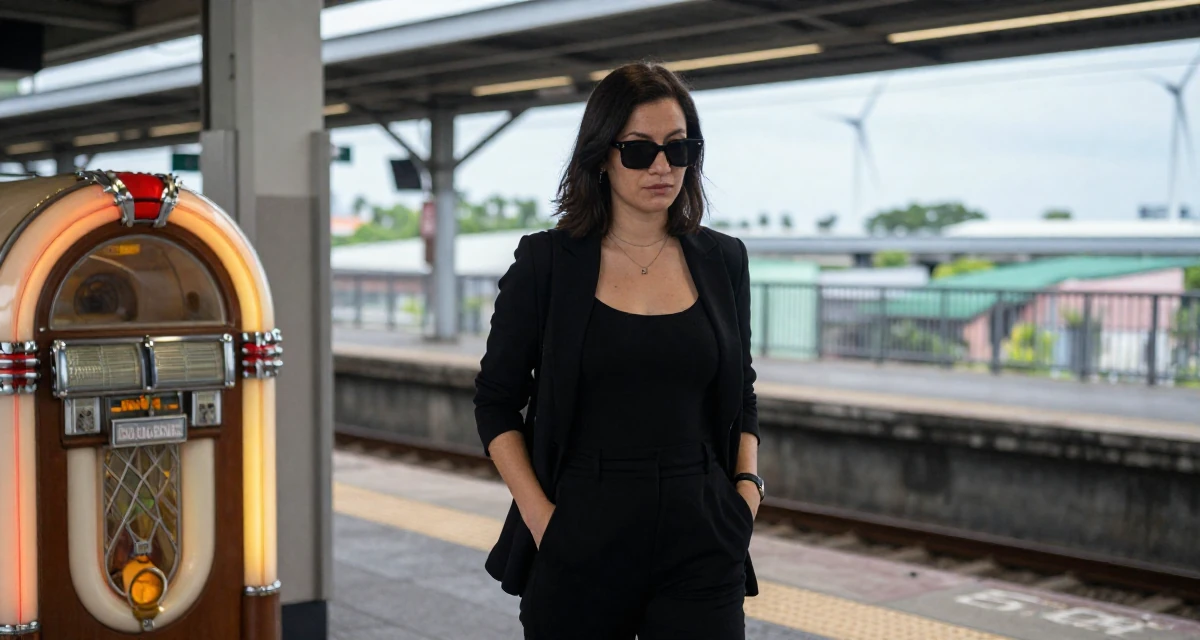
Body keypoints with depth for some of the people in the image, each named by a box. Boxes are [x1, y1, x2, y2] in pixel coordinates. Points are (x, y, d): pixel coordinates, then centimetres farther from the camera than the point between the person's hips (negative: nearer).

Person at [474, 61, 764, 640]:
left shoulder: (722, 262, 7)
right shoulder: (546, 263, -1)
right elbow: (496, 401, 2)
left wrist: (748, 484, 2)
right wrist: (538, 514, -8)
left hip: (701, 545, 2)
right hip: (581, 543, -1)